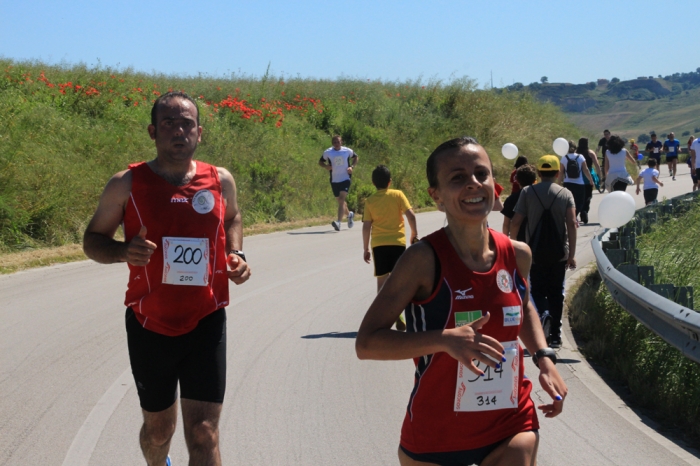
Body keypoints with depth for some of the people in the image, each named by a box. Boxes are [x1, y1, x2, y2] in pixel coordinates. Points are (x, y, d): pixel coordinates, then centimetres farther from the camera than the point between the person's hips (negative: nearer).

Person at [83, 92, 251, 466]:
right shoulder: (127, 184, -6)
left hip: (206, 323, 0)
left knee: (204, 435, -9)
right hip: (149, 325, 0)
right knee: (159, 428, 17)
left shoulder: (221, 181, 0)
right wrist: (124, 251, -19)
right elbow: (93, 239, 3)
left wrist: (236, 255, 1)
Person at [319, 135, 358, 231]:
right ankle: (349, 214, 45)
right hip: (334, 180, 3)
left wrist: (352, 167, -2)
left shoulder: (347, 151, -3)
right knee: (339, 201, 15)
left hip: (345, 179, -3)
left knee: (341, 199, -19)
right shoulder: (328, 152, -2)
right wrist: (326, 166, -12)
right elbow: (320, 161, 10)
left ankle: (338, 222, -28)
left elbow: (356, 157, 15)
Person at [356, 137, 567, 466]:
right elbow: (367, 342, -20)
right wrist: (445, 339, -32)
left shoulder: (516, 255, -2)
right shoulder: (424, 260, -18)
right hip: (435, 438, -3)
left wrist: (544, 359, 4)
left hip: (511, 429, 3)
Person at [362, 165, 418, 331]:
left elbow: (366, 227, -2)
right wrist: (414, 234, 5)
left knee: (382, 280, 8)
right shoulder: (398, 195, -1)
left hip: (379, 244, 1)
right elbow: (410, 215, -9)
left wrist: (366, 249, 7)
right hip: (397, 242, -1)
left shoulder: (370, 201, 1)